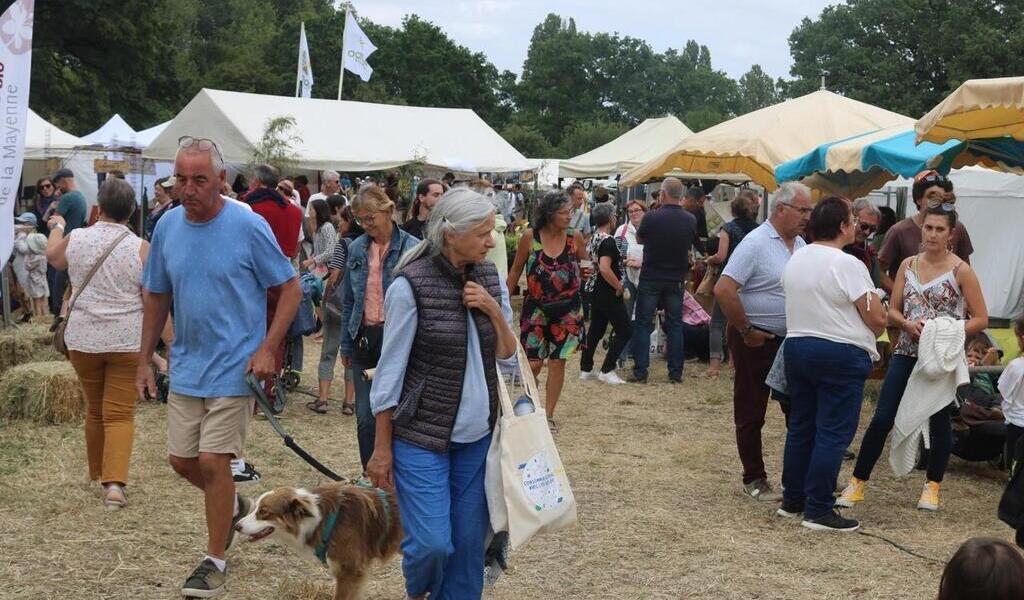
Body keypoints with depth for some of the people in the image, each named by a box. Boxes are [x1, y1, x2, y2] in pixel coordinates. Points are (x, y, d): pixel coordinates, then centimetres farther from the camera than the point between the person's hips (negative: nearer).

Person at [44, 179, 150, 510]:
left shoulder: (75, 239, -1)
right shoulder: (140, 248, -9)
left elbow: (52, 255, 23)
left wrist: (57, 226, 43)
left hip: (83, 339, 2)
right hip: (127, 342, -2)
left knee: (94, 409, 19)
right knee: (120, 413, 1)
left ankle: (98, 474, 32)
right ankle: (114, 482, -13)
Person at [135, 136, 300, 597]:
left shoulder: (249, 226, -14)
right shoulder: (168, 226, 1)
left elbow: (290, 288, -7)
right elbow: (155, 296, 12)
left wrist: (267, 349, -15)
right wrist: (145, 360, 11)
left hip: (234, 369, -5)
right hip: (186, 366, 5)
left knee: (212, 461, -6)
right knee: (182, 460, 11)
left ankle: (215, 560, 11)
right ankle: (232, 505, 41)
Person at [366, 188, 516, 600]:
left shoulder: (489, 278, 3)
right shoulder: (411, 285, -13)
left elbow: (508, 355, 9)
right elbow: (391, 370, -9)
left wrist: (493, 310, -10)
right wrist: (382, 448, -6)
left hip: (478, 437, 5)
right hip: (422, 437, -5)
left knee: (470, 542, 6)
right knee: (432, 542, -5)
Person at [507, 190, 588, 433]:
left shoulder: (575, 237, -4)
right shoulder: (530, 237, -9)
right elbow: (515, 271, 2)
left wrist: (585, 273, -12)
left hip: (567, 309, 1)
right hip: (536, 308, -1)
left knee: (557, 363, 4)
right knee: (533, 363, -1)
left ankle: (548, 415, 16)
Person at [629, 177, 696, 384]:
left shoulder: (651, 218, -15)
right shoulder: (690, 220, -5)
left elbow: (639, 239, 4)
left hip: (650, 279, -3)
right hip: (676, 280, 3)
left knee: (643, 324, 5)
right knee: (675, 325, 10)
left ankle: (640, 372, 3)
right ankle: (675, 373, 11)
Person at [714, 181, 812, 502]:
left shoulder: (800, 244, 8)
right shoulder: (756, 243, -16)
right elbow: (723, 290, -24)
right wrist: (746, 331, -18)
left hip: (790, 340, 8)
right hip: (757, 340, -8)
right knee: (751, 413, 4)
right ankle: (754, 479, 14)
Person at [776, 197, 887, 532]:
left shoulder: (796, 259, 8)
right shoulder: (848, 265, -15)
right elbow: (877, 319, -13)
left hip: (797, 346, 8)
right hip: (841, 355, -8)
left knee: (800, 427, 15)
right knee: (833, 434, -3)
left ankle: (792, 500, 22)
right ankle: (818, 510, -2)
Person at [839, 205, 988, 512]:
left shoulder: (961, 271, -5)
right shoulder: (908, 265, 6)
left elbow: (980, 319, -4)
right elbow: (892, 311, 9)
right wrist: (908, 324, -12)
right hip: (906, 353, 3)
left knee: (939, 421, 8)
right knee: (882, 418, -2)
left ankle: (932, 485, 25)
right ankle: (858, 482, 4)